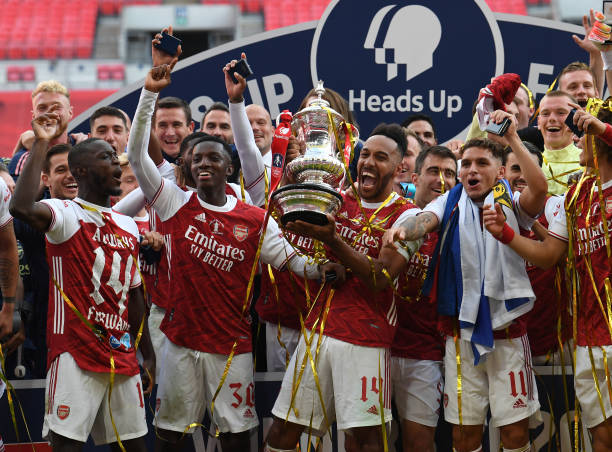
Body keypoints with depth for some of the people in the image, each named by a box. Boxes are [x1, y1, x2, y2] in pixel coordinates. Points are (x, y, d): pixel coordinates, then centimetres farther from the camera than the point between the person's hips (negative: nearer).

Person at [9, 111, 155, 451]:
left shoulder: (129, 227, 16)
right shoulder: (66, 215, -6)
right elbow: (21, 207, -29)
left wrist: (147, 354, 19)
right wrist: (41, 144, -22)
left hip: (122, 356, 7)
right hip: (76, 355, -7)